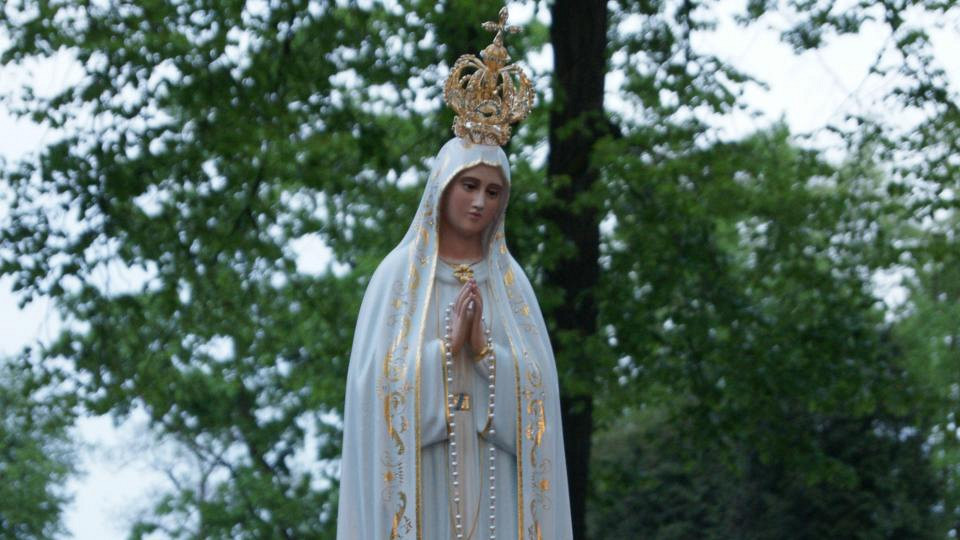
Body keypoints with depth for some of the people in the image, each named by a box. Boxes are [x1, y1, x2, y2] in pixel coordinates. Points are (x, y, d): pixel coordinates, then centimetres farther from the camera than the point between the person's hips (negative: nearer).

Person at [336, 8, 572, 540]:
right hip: (418, 474, -3)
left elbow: (539, 380, 2)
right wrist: (446, 346, -15)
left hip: (490, 480, 3)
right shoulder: (399, 273, 1)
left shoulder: (510, 279, 10)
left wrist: (485, 350, -12)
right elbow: (379, 378, -8)